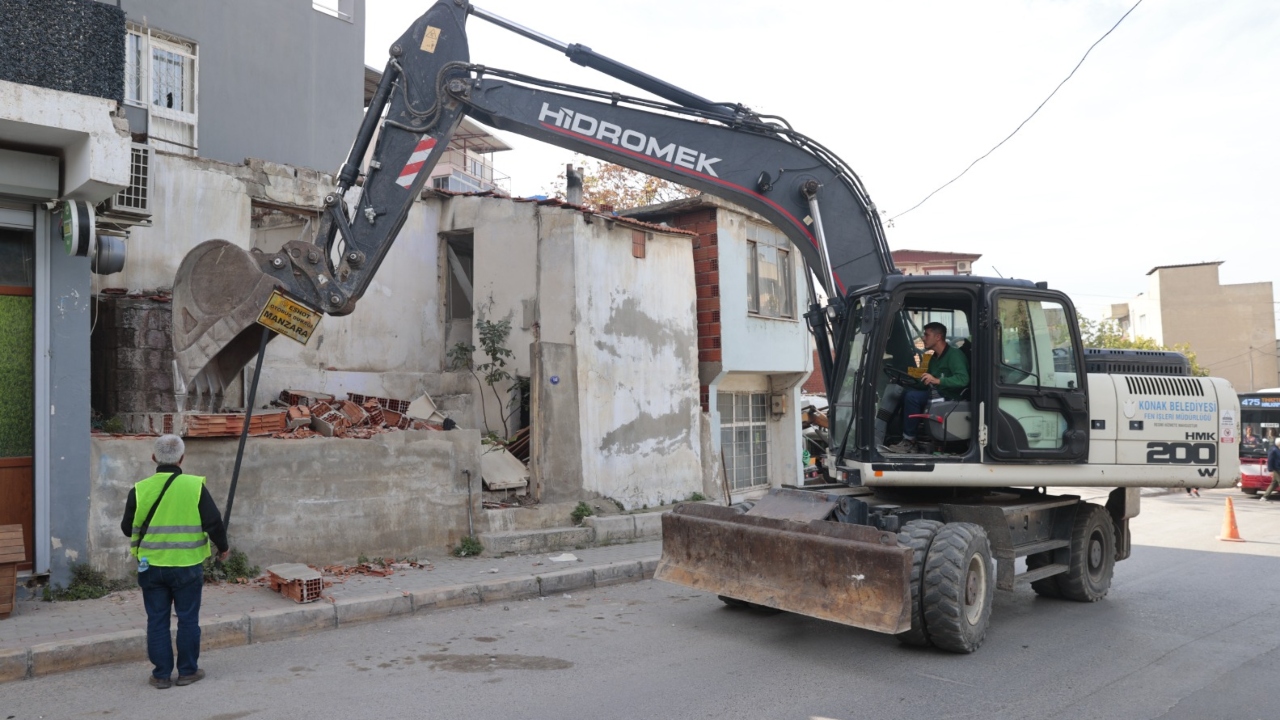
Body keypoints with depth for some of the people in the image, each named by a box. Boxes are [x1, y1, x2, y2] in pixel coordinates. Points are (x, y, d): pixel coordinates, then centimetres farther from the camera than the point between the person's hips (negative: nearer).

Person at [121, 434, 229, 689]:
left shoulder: (140, 490, -6)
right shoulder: (195, 487, -11)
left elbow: (128, 528, 4)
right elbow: (214, 523, -9)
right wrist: (223, 547, 9)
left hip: (151, 567, 2)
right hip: (187, 565, -2)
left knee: (157, 621, 11)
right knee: (188, 619, 10)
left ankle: (161, 674, 17)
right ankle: (188, 671, 18)